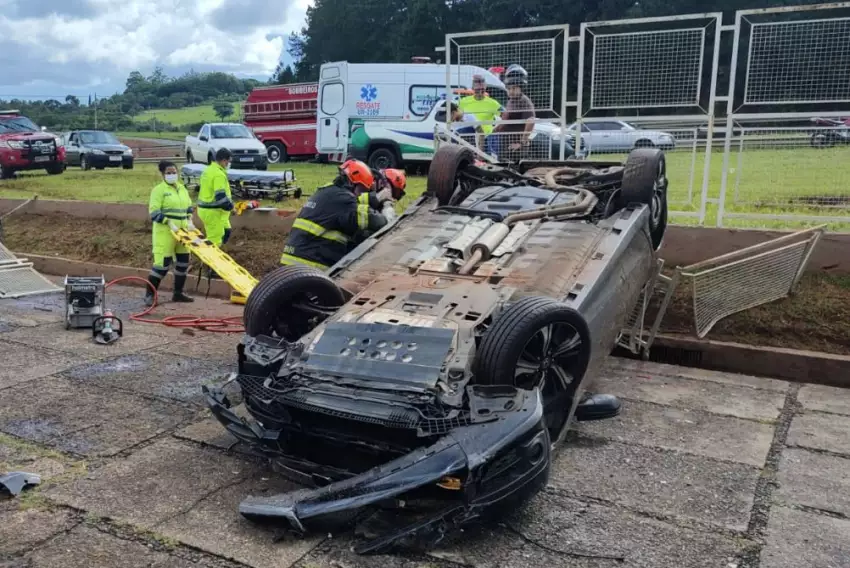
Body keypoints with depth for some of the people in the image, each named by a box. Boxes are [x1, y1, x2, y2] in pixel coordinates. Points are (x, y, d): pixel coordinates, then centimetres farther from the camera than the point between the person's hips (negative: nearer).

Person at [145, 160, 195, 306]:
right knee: (162, 263, -10)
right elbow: (154, 212, -13)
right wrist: (169, 223, -22)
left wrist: (189, 220, 7)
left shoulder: (182, 188, 14)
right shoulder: (158, 189, -7)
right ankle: (149, 295, 0)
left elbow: (188, 206, 23)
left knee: (183, 261, 10)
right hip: (165, 231, -7)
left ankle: (178, 293, 23)